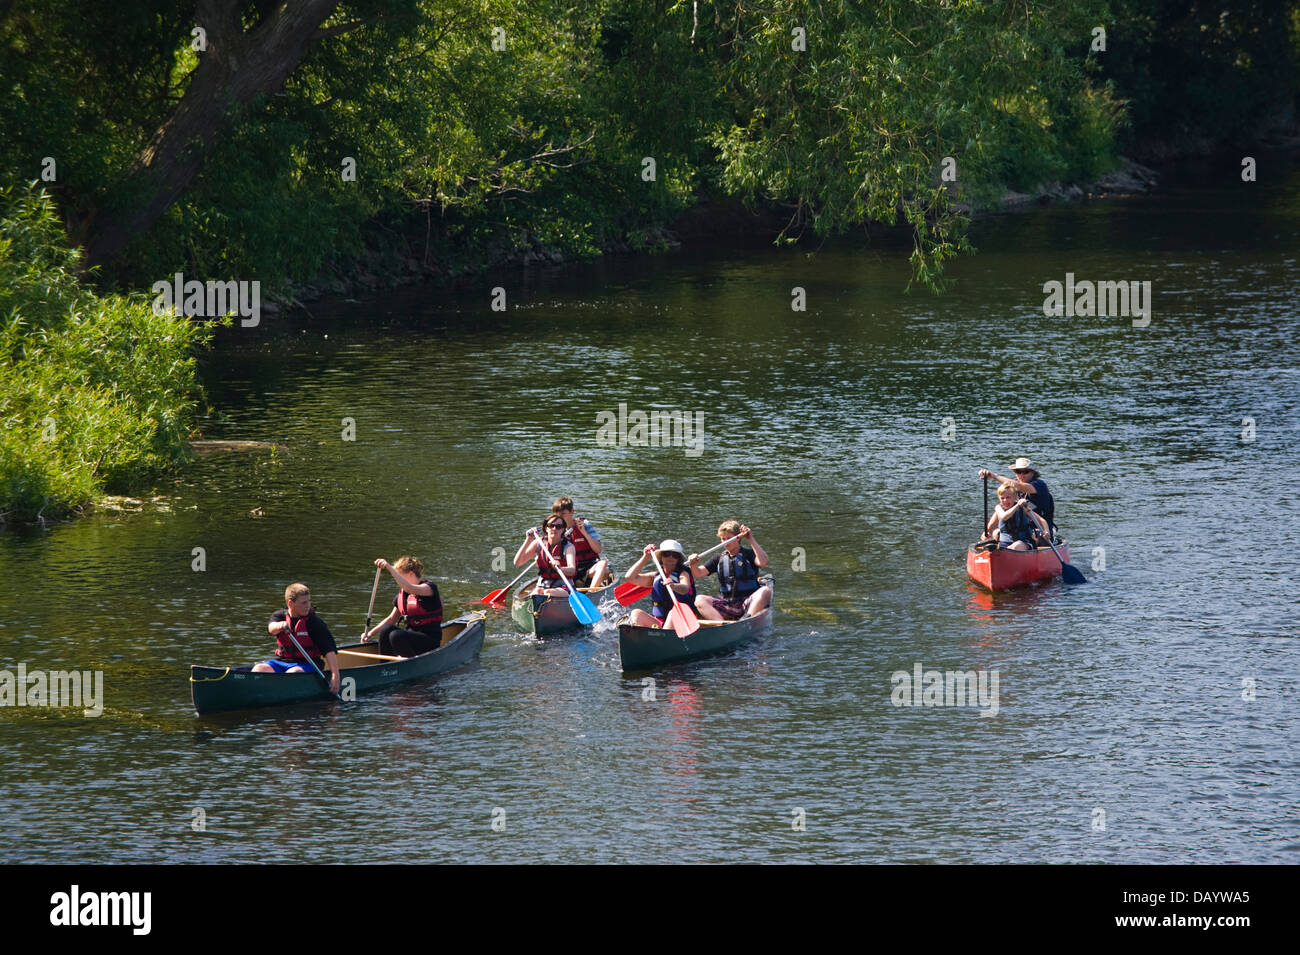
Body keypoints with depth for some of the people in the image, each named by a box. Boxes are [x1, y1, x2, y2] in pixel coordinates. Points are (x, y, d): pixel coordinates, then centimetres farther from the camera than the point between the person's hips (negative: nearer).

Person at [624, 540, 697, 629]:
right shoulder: (655, 576, 14)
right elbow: (630, 577, 7)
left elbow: (685, 589, -23)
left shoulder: (683, 574, 0)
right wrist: (645, 558, 4)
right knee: (636, 613, -19)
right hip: (658, 623, 5)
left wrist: (673, 585, -46)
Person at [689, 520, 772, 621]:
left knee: (765, 592, -31)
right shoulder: (720, 559, 15)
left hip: (748, 603, -3)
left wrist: (751, 540, -17)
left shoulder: (748, 554, 3)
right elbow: (698, 573, 9)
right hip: (727, 604, 3)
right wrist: (693, 564, -14)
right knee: (699, 600, -19)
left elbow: (763, 562, -18)